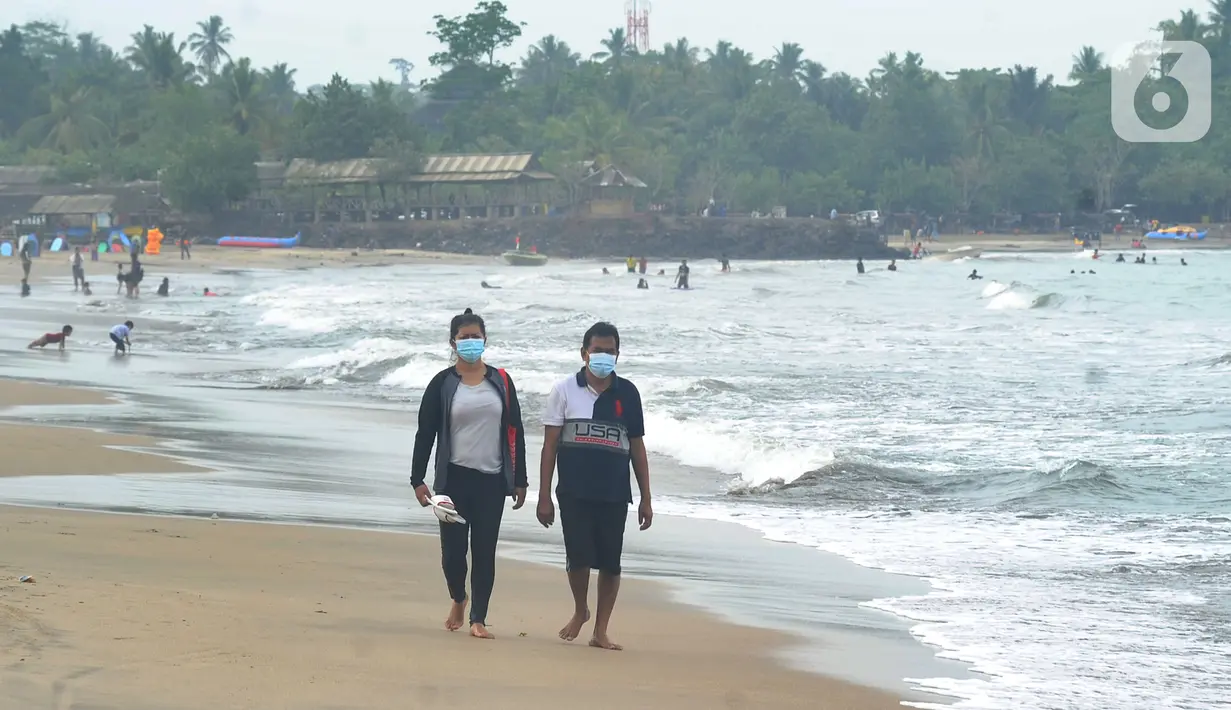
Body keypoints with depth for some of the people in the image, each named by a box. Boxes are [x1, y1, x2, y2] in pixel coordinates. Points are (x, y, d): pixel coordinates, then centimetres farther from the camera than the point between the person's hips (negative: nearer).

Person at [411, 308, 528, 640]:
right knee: (453, 549, 0)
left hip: (492, 479, 1)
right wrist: (418, 479, -4)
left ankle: (478, 619, 9)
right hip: (454, 478, -1)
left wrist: (519, 480, 5)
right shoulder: (443, 384, 0)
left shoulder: (501, 382, 5)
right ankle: (458, 600, 29)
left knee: (484, 551, 1)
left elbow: (515, 432, 8)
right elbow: (425, 433, 1)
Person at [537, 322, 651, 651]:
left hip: (614, 494, 1)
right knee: (578, 556, -3)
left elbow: (637, 447, 10)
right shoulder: (565, 390, 1)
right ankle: (580, 610, 26)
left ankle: (601, 630, 14)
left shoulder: (627, 393, 5)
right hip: (574, 492, -1)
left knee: (611, 562, 1)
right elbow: (549, 445, 1)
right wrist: (544, 496, -4)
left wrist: (646, 499, 8)